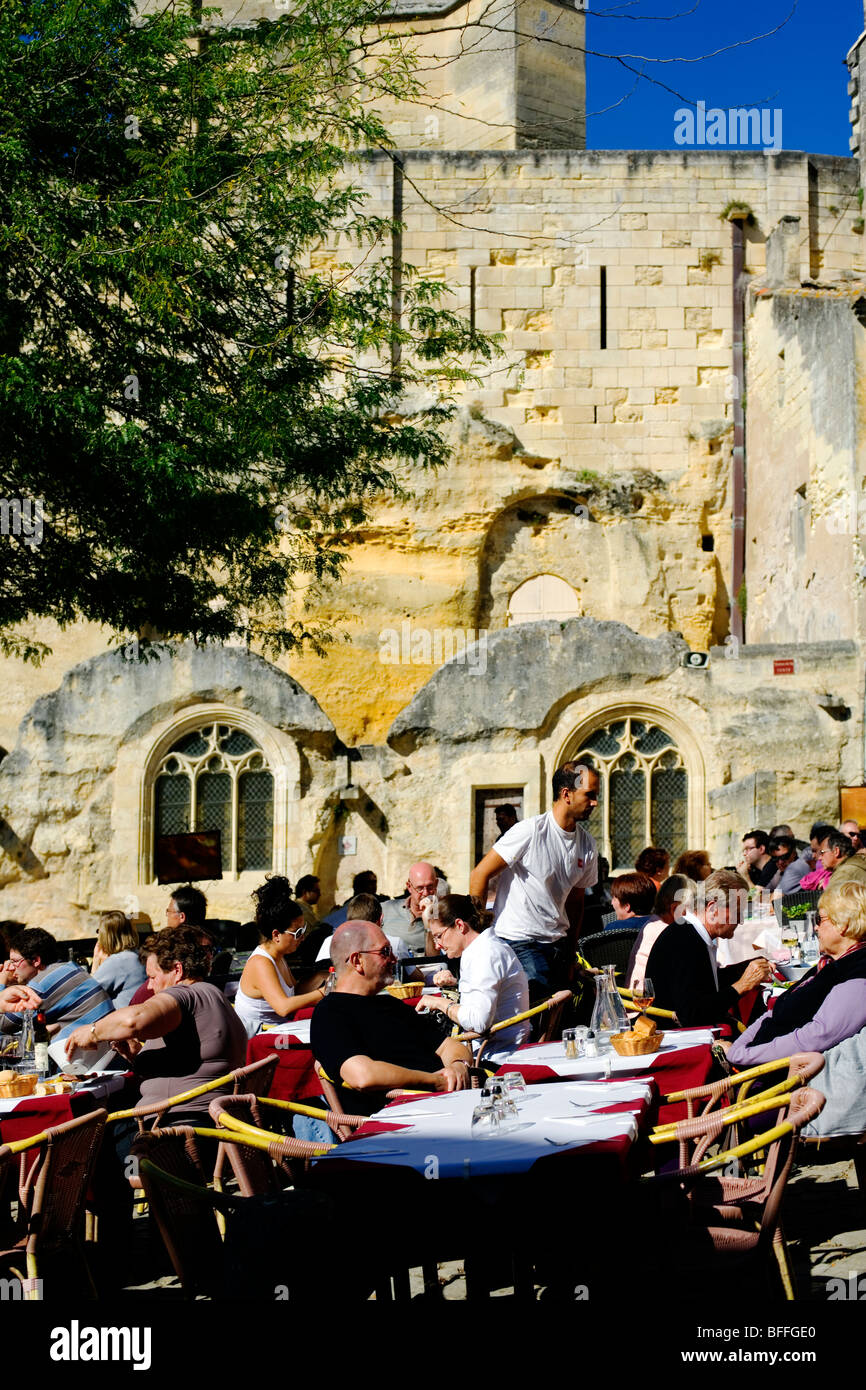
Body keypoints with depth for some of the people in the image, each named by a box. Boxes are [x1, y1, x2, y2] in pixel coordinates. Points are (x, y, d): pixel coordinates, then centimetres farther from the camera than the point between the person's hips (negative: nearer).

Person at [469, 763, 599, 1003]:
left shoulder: (587, 845, 8)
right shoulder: (530, 831, -12)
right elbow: (479, 875, -9)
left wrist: (570, 957, 18)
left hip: (558, 943, 7)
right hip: (518, 942, -6)